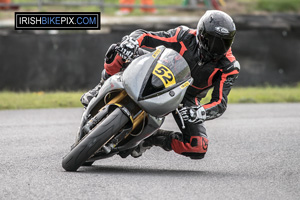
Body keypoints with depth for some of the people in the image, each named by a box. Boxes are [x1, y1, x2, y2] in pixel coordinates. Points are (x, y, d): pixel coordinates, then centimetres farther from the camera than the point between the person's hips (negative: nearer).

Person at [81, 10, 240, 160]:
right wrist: (130, 42, -45)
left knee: (198, 148, -22)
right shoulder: (185, 37, -24)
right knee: (116, 53, -24)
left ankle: (152, 138, 2)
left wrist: (199, 113, -49)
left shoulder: (229, 67, -24)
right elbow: (142, 35, -21)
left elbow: (220, 103, -27)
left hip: (186, 99, 1)